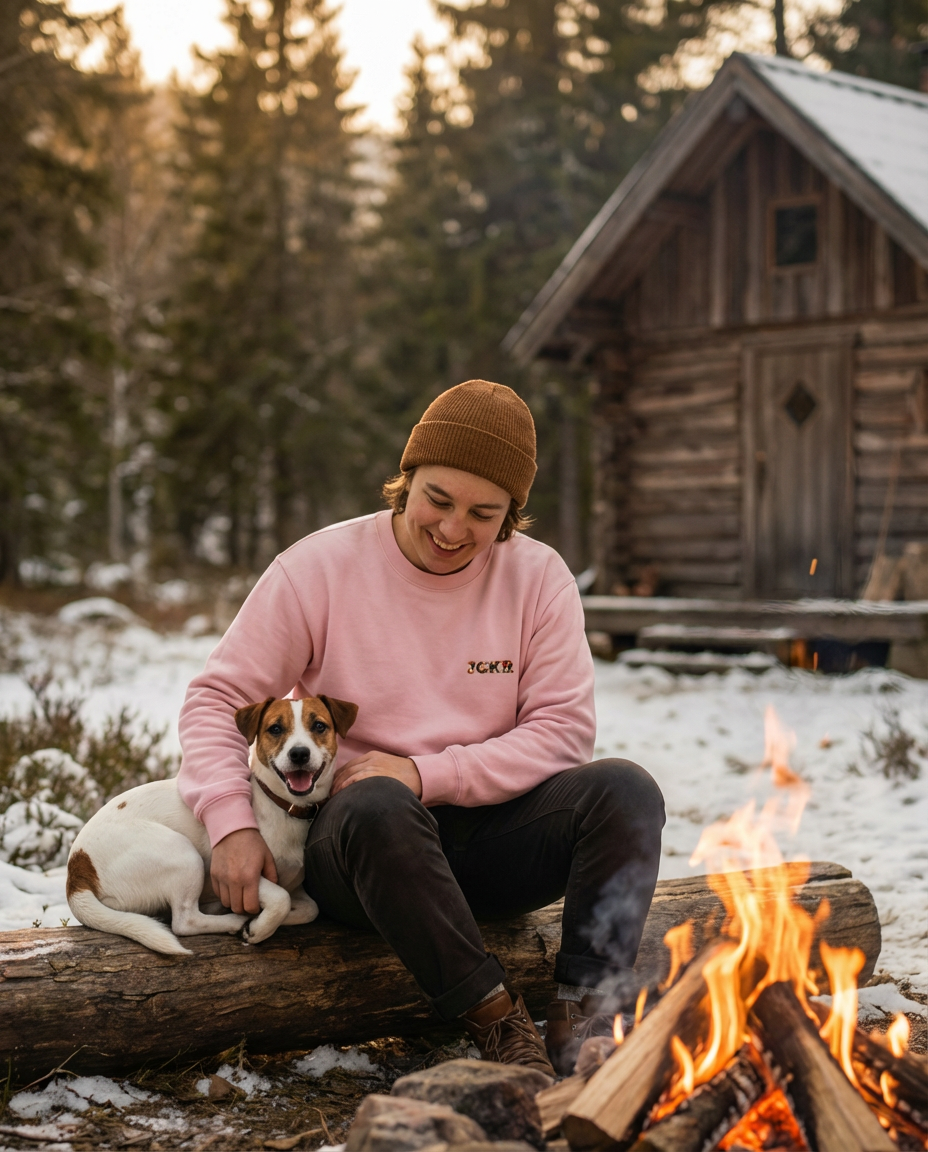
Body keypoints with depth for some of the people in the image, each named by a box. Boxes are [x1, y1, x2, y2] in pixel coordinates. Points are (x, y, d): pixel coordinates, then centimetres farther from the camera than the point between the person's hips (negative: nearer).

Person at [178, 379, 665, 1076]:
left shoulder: (540, 578, 2)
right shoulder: (321, 567, -3)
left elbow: (563, 730, -4)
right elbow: (217, 699, -2)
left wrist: (425, 774, -15)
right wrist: (233, 823, -19)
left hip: (490, 841, 3)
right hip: (361, 838, -2)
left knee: (625, 790, -24)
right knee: (377, 806, -38)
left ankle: (583, 1017, -28)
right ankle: (496, 1020, -29)